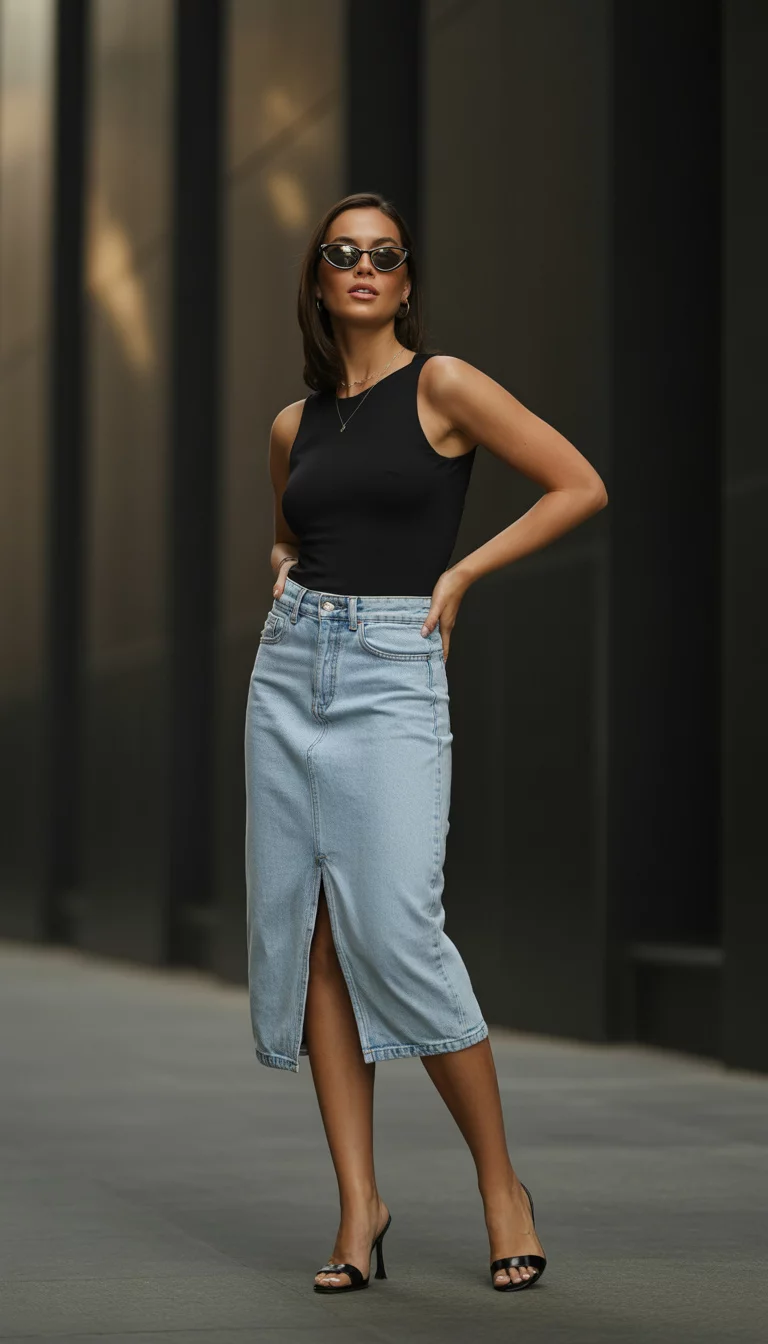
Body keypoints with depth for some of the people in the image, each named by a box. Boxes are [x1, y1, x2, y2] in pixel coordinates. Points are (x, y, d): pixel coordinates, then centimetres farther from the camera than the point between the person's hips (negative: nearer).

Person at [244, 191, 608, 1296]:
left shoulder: (441, 386, -2)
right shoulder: (294, 425, 14)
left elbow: (581, 486, -5)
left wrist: (457, 576, -6)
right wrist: (288, 577, 10)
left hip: (391, 675, -6)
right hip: (290, 669, 6)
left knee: (393, 933, -15)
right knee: (306, 937, 0)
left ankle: (501, 1183, 1)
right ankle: (360, 1205, 7)